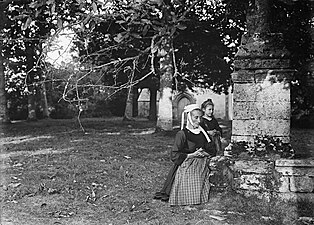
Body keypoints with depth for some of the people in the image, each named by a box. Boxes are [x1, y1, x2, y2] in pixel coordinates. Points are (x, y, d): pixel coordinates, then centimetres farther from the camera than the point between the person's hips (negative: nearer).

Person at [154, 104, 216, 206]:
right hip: (186, 168, -6)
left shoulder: (203, 133, 9)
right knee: (188, 197, -10)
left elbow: (212, 151, 15)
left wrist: (204, 154, -6)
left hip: (202, 167, 6)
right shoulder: (182, 134, -9)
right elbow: (174, 155, -14)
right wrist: (192, 155, -16)